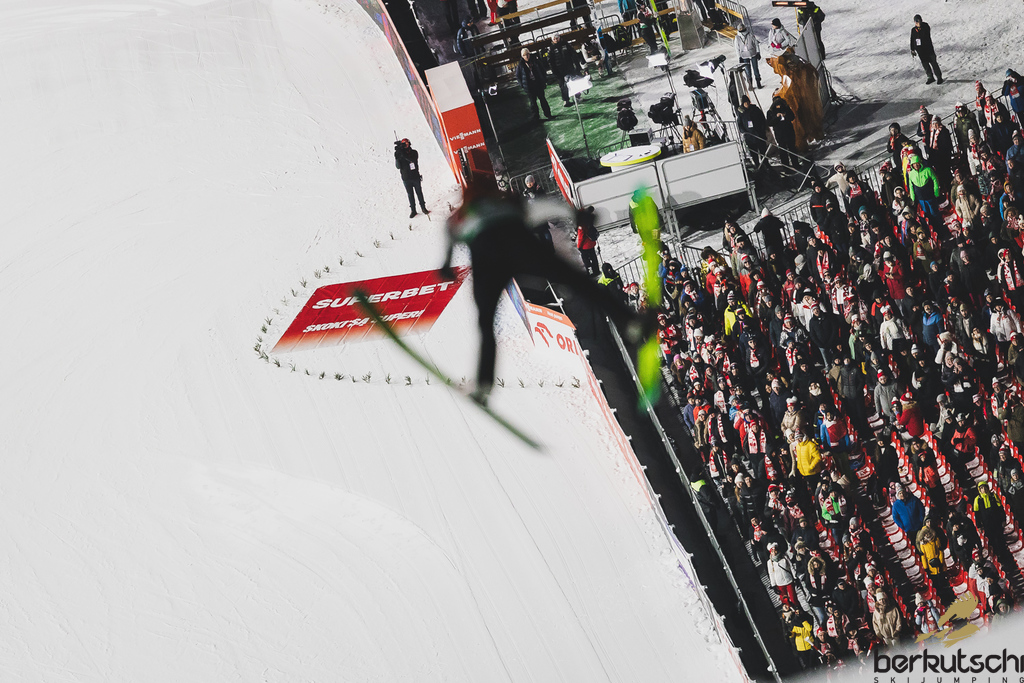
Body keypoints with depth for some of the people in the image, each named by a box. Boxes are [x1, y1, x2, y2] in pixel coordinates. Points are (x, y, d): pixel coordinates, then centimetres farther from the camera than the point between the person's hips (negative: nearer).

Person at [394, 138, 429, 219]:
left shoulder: (414, 153, -3)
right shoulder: (400, 155, -1)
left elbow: (412, 159, -24)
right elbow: (398, 166, -8)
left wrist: (403, 154, -32)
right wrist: (397, 158, -24)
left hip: (415, 177, 0)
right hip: (406, 178, 0)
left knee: (419, 193, 7)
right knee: (410, 195, 4)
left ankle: (423, 208, 20)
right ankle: (413, 210, 12)